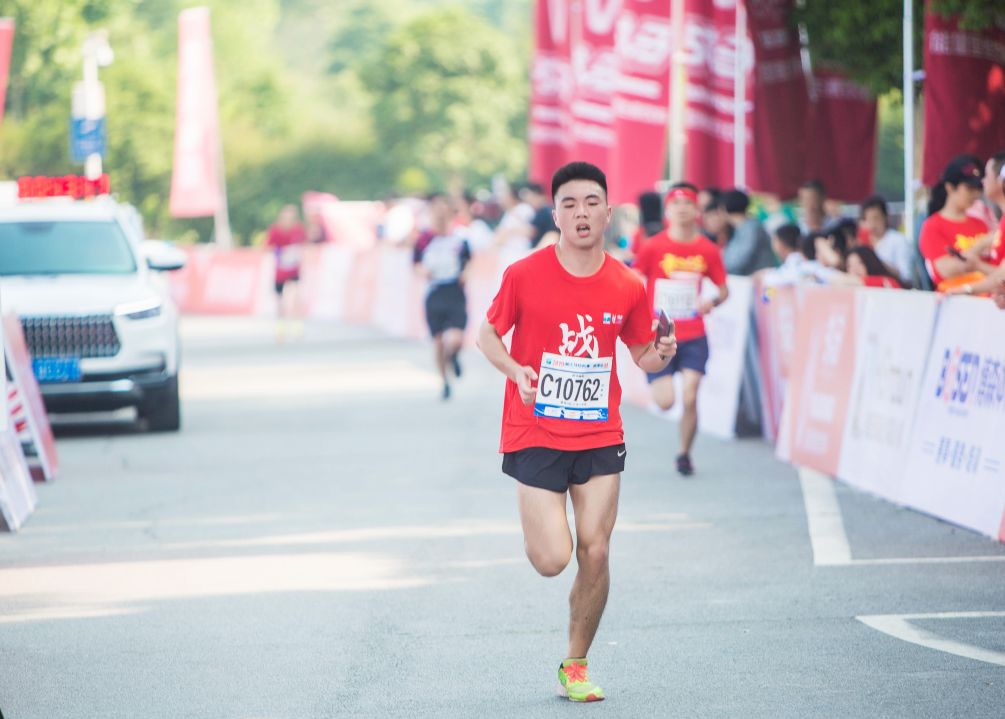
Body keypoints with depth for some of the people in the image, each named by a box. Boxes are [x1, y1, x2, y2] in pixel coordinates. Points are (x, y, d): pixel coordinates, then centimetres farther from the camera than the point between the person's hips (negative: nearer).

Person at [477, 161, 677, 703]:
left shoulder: (627, 287, -1)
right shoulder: (524, 275, -8)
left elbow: (642, 354, 12)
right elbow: (488, 334, 5)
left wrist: (661, 354, -12)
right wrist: (516, 371, -14)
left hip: (600, 439, 2)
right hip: (535, 436, -2)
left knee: (595, 554, -3)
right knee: (552, 561, -10)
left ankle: (576, 666, 16)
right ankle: (535, 519, 29)